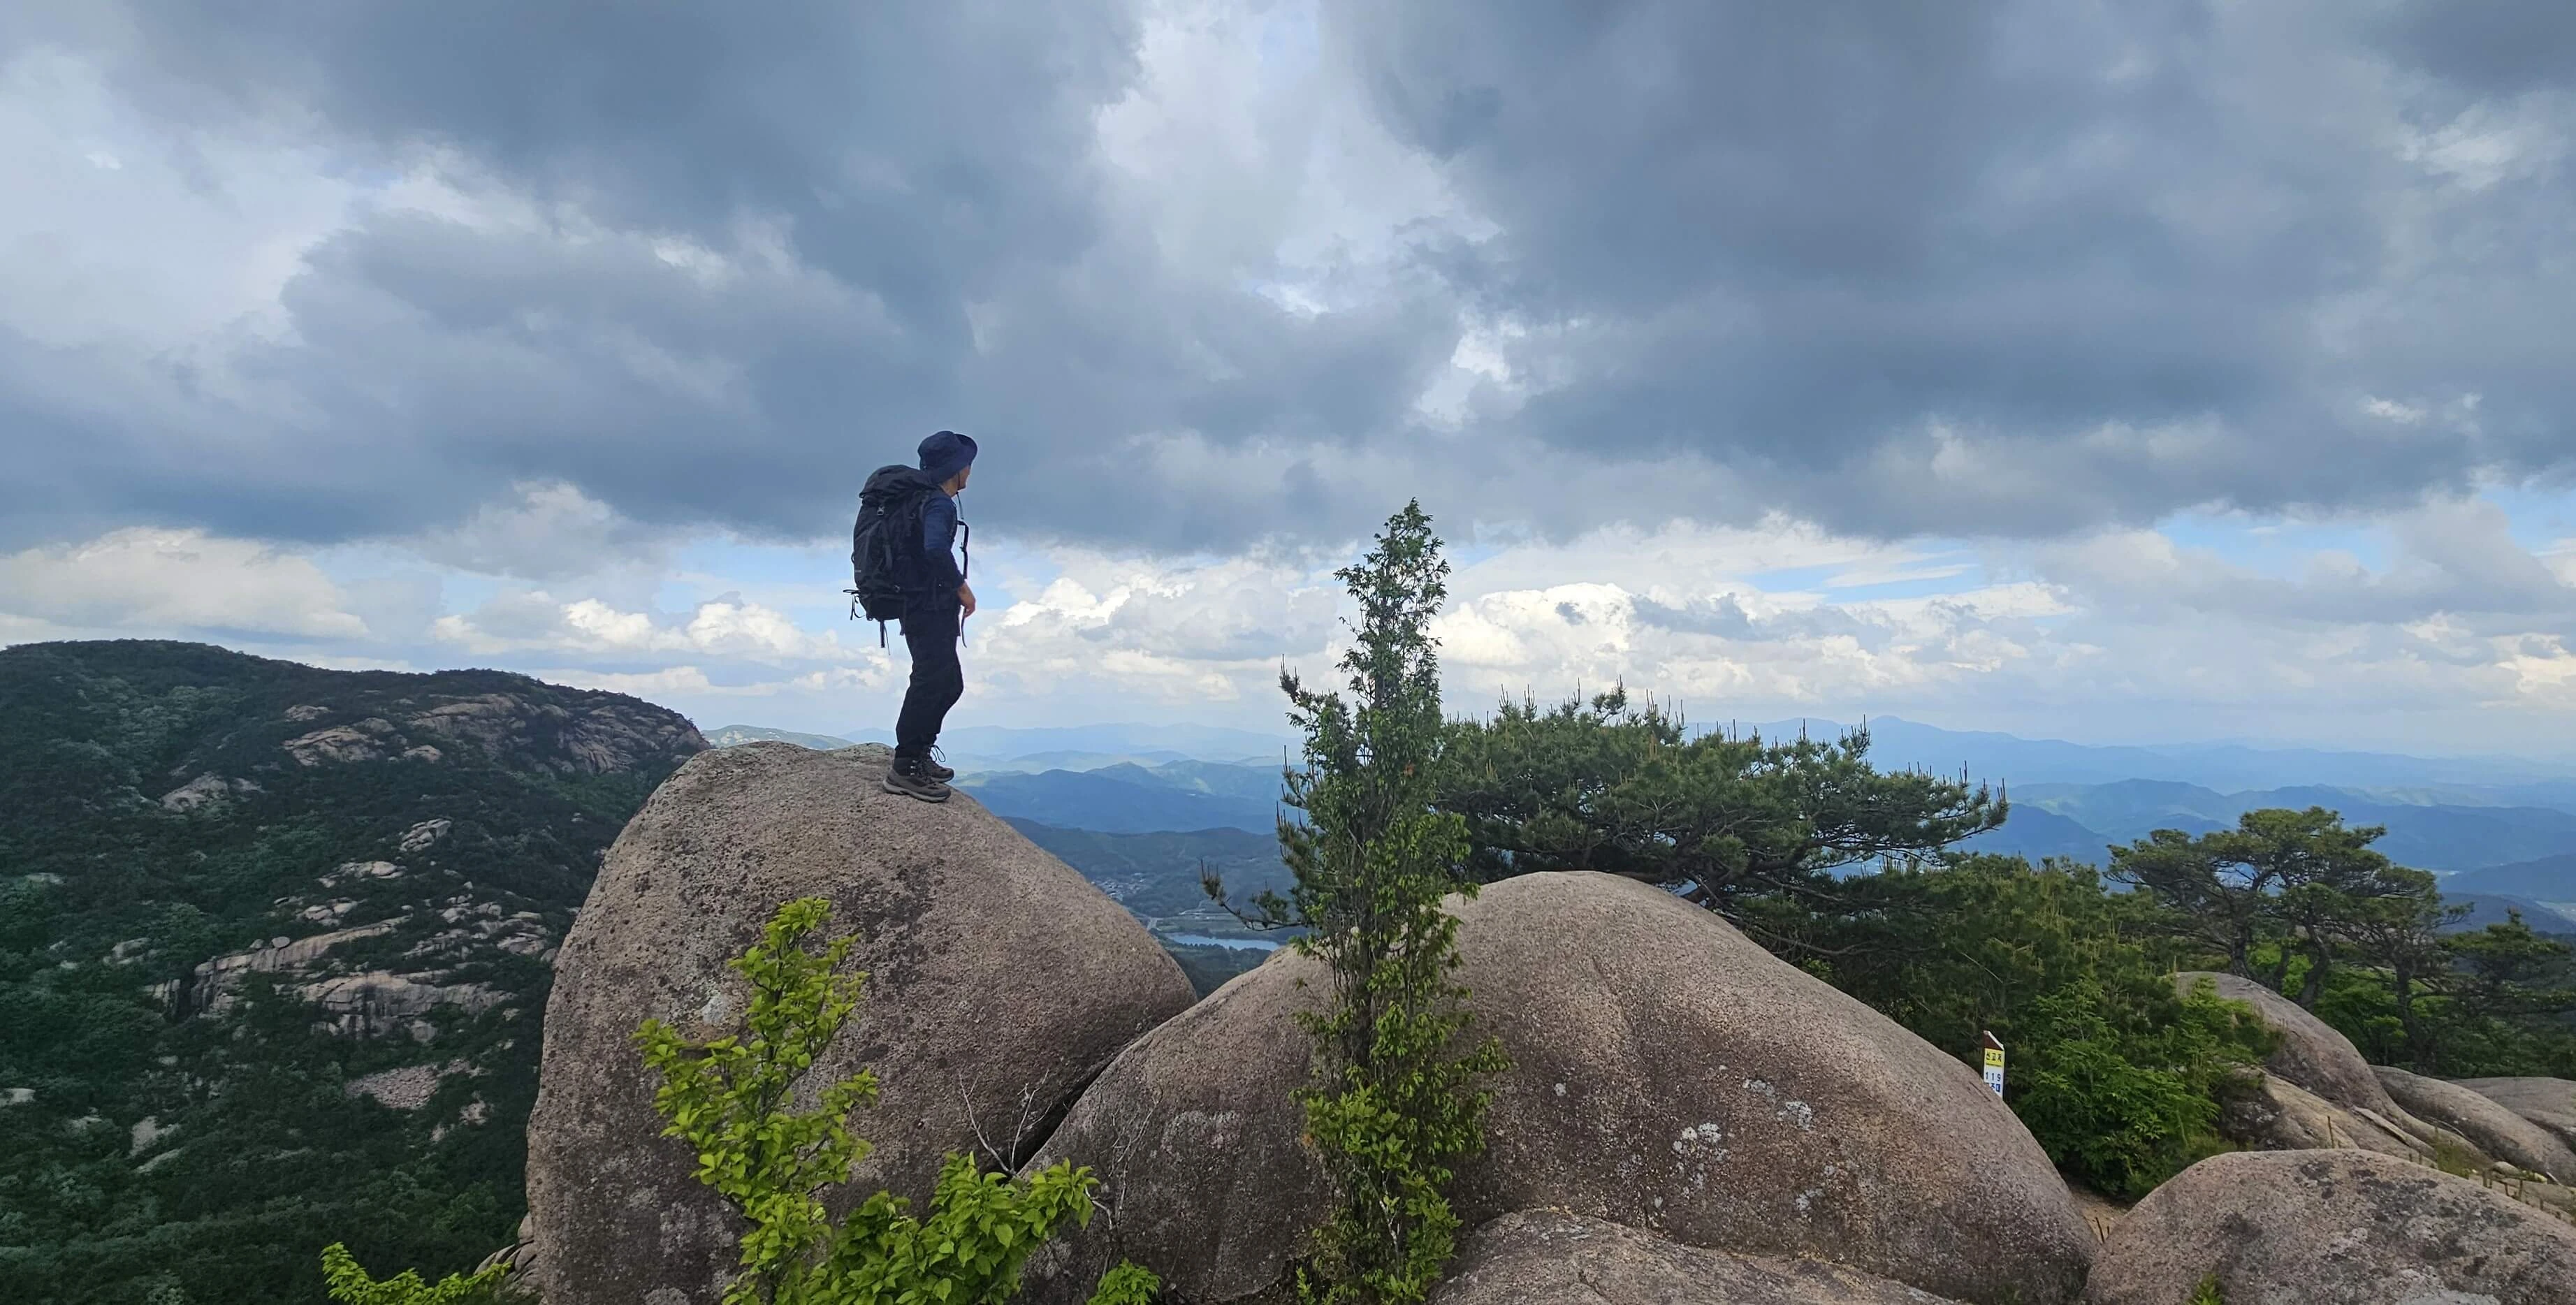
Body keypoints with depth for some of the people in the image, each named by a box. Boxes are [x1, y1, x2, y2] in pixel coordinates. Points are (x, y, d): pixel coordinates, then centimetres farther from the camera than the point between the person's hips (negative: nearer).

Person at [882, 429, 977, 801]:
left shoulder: (927, 501, 17)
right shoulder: (940, 504, -14)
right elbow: (936, 548, -34)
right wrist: (961, 586, -22)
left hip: (934, 611, 11)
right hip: (931, 611, -11)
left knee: (950, 685, 17)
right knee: (932, 683, -10)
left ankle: (918, 756, 23)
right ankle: (904, 768, -7)